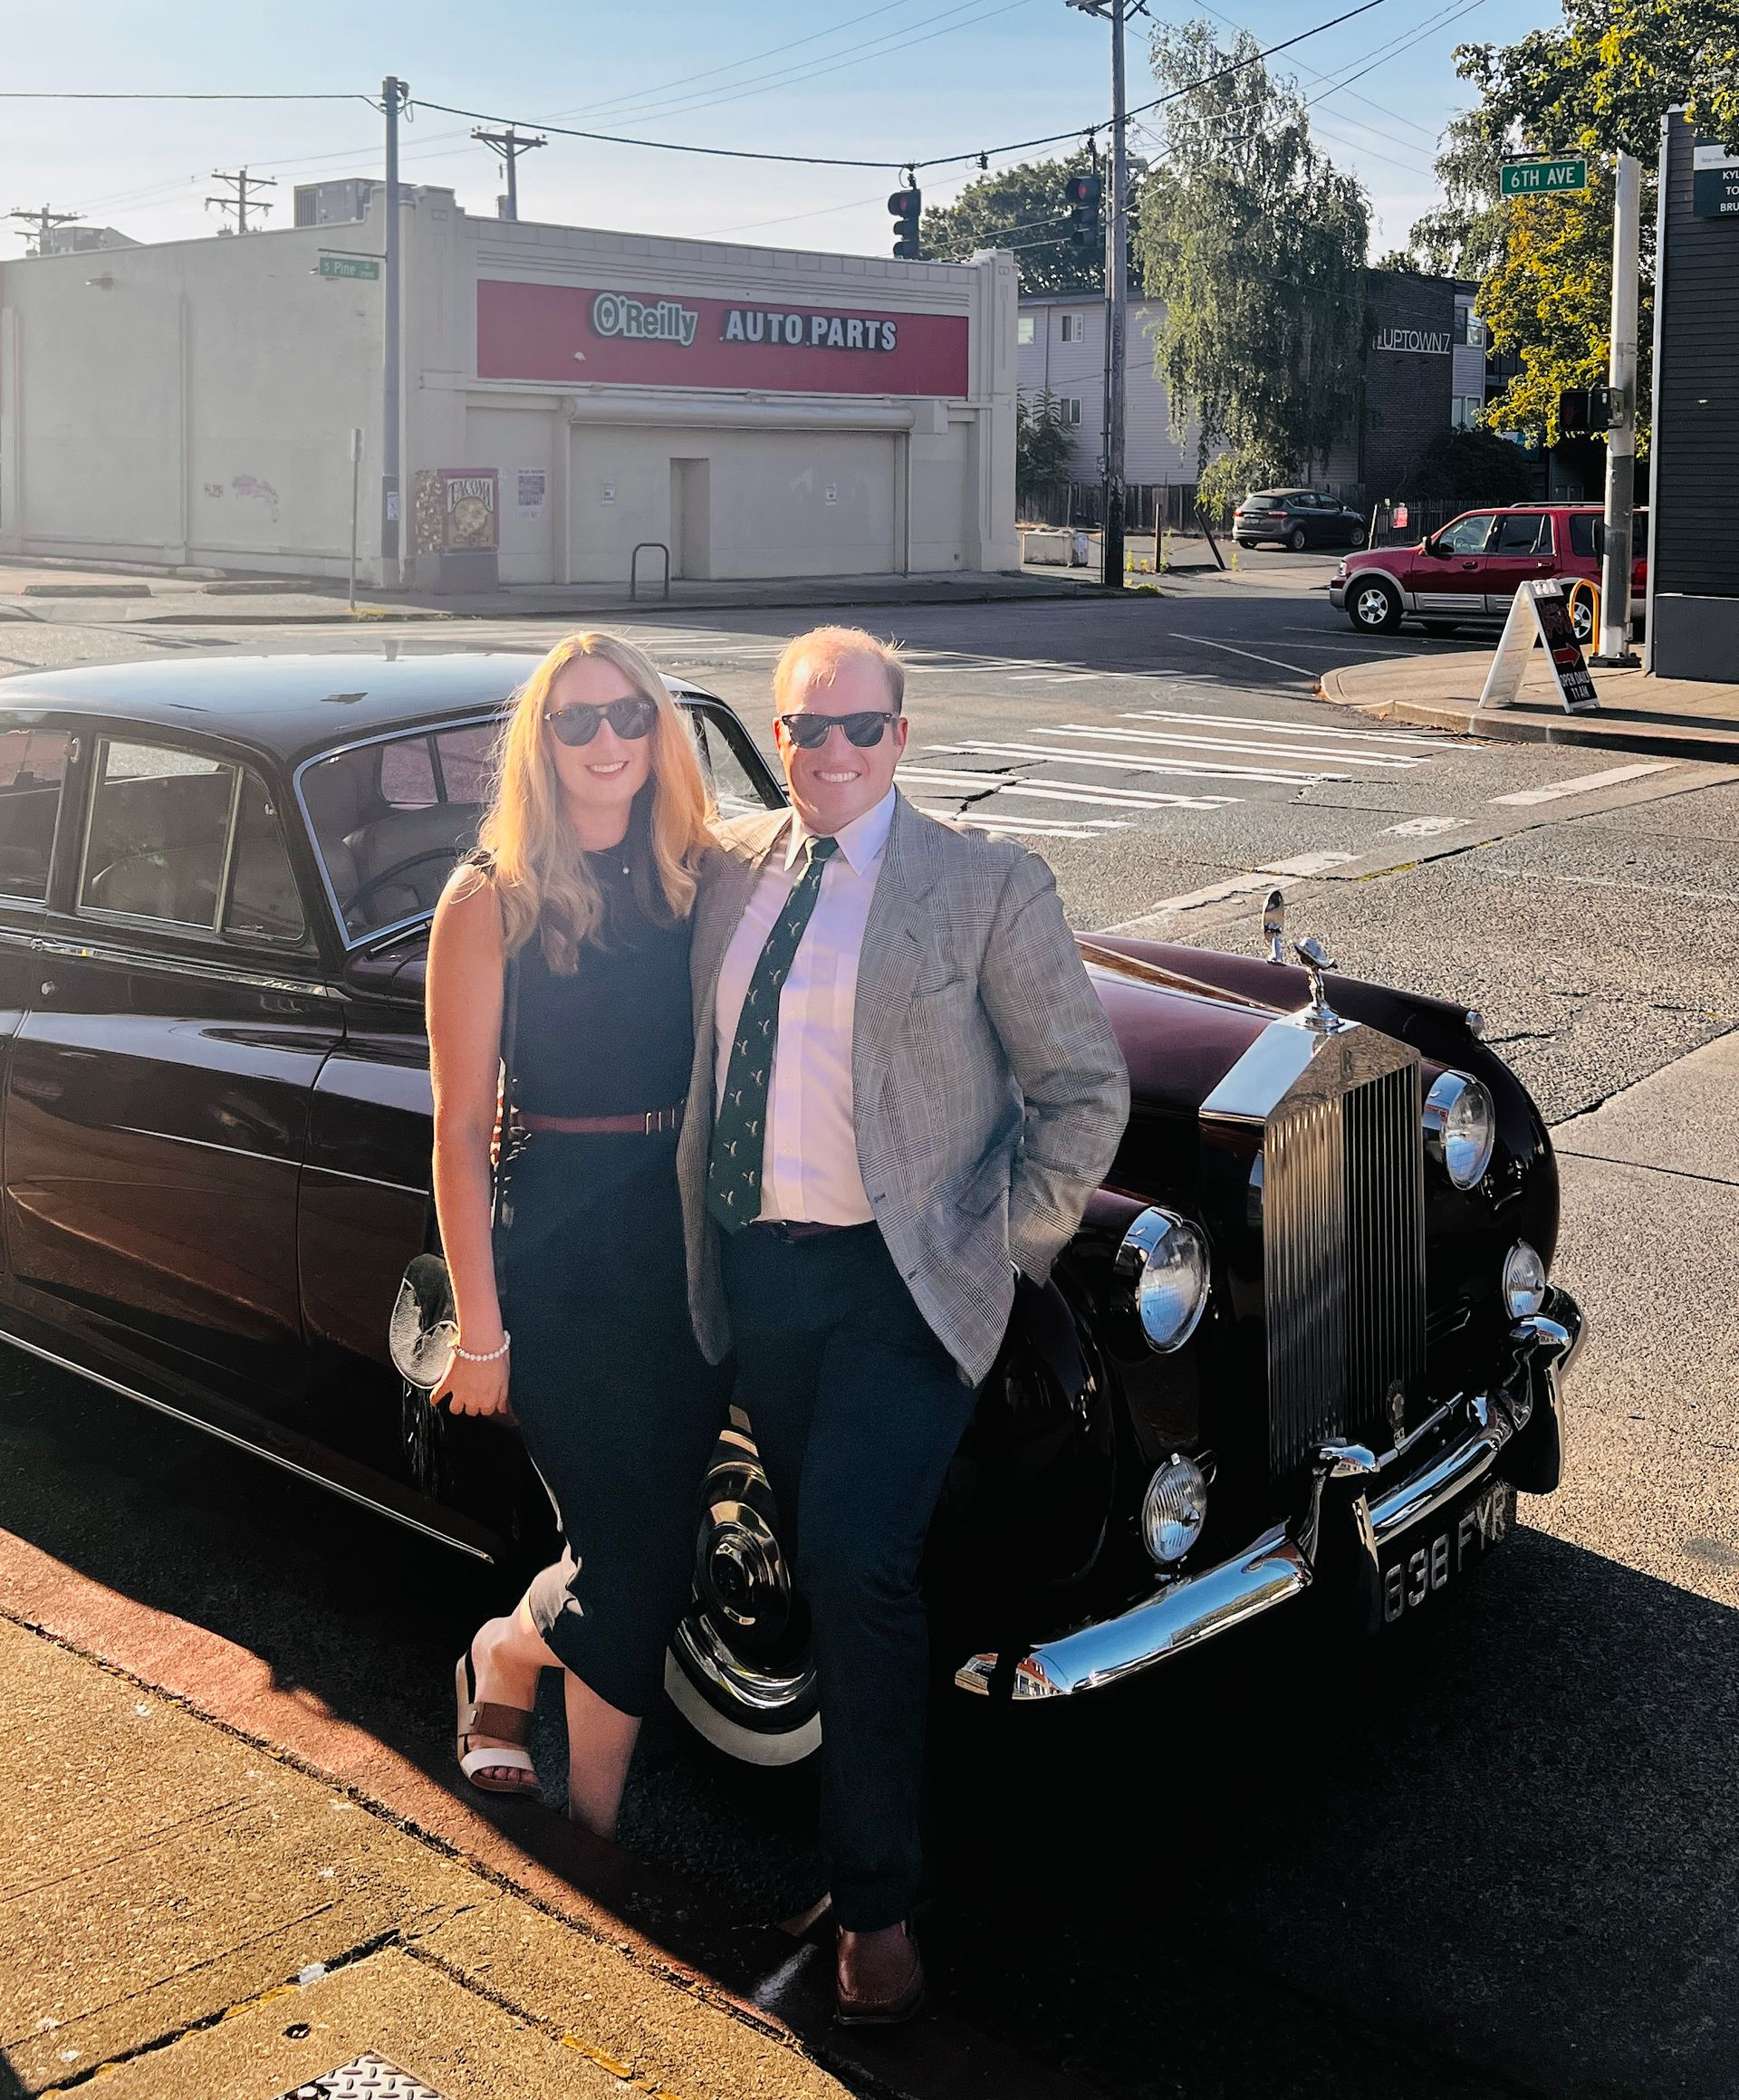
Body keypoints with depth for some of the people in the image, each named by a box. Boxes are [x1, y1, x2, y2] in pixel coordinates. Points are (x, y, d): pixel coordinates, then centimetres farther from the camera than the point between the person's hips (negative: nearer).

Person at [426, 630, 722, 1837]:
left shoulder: (704, 878, 3)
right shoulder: (488, 903, -7)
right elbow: (461, 1126, -6)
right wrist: (480, 1330, -7)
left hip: (693, 1241, 4)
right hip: (559, 1257, -4)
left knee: (652, 1563, 9)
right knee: (634, 1566, -1)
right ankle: (506, 1658, 32)